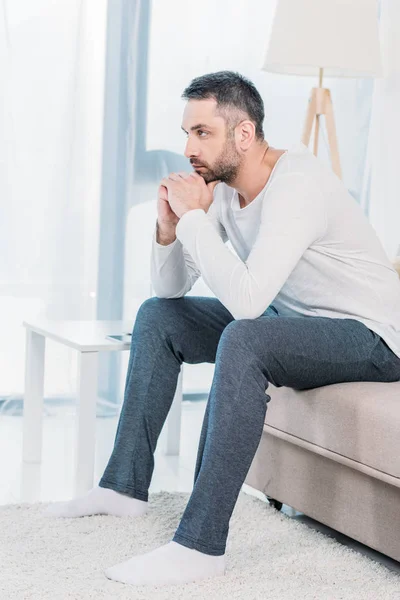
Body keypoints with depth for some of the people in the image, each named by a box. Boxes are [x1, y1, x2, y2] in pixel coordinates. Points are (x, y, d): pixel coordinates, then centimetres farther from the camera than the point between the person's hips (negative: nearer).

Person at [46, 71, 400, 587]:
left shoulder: (297, 186, -27)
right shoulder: (221, 184, 0)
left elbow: (245, 300, -39)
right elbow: (171, 287, 5)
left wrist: (194, 215, -30)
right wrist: (168, 225, -14)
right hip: (289, 318, 9)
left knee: (243, 340, -37)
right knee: (158, 315, 9)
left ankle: (200, 544, -34)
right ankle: (126, 485, 14)